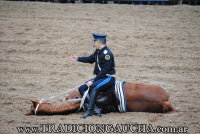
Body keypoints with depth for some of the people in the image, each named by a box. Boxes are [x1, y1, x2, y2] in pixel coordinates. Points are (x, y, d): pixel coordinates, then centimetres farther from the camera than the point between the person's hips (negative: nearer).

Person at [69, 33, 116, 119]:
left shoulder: (107, 54, -20)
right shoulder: (98, 51, 9)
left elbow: (104, 71, -23)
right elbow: (90, 59, 27)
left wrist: (93, 81, -23)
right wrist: (78, 59, 18)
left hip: (108, 78, -10)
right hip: (100, 77, 10)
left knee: (94, 87, -36)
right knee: (82, 89, -2)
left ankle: (89, 110, -35)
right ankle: (95, 108, -15)